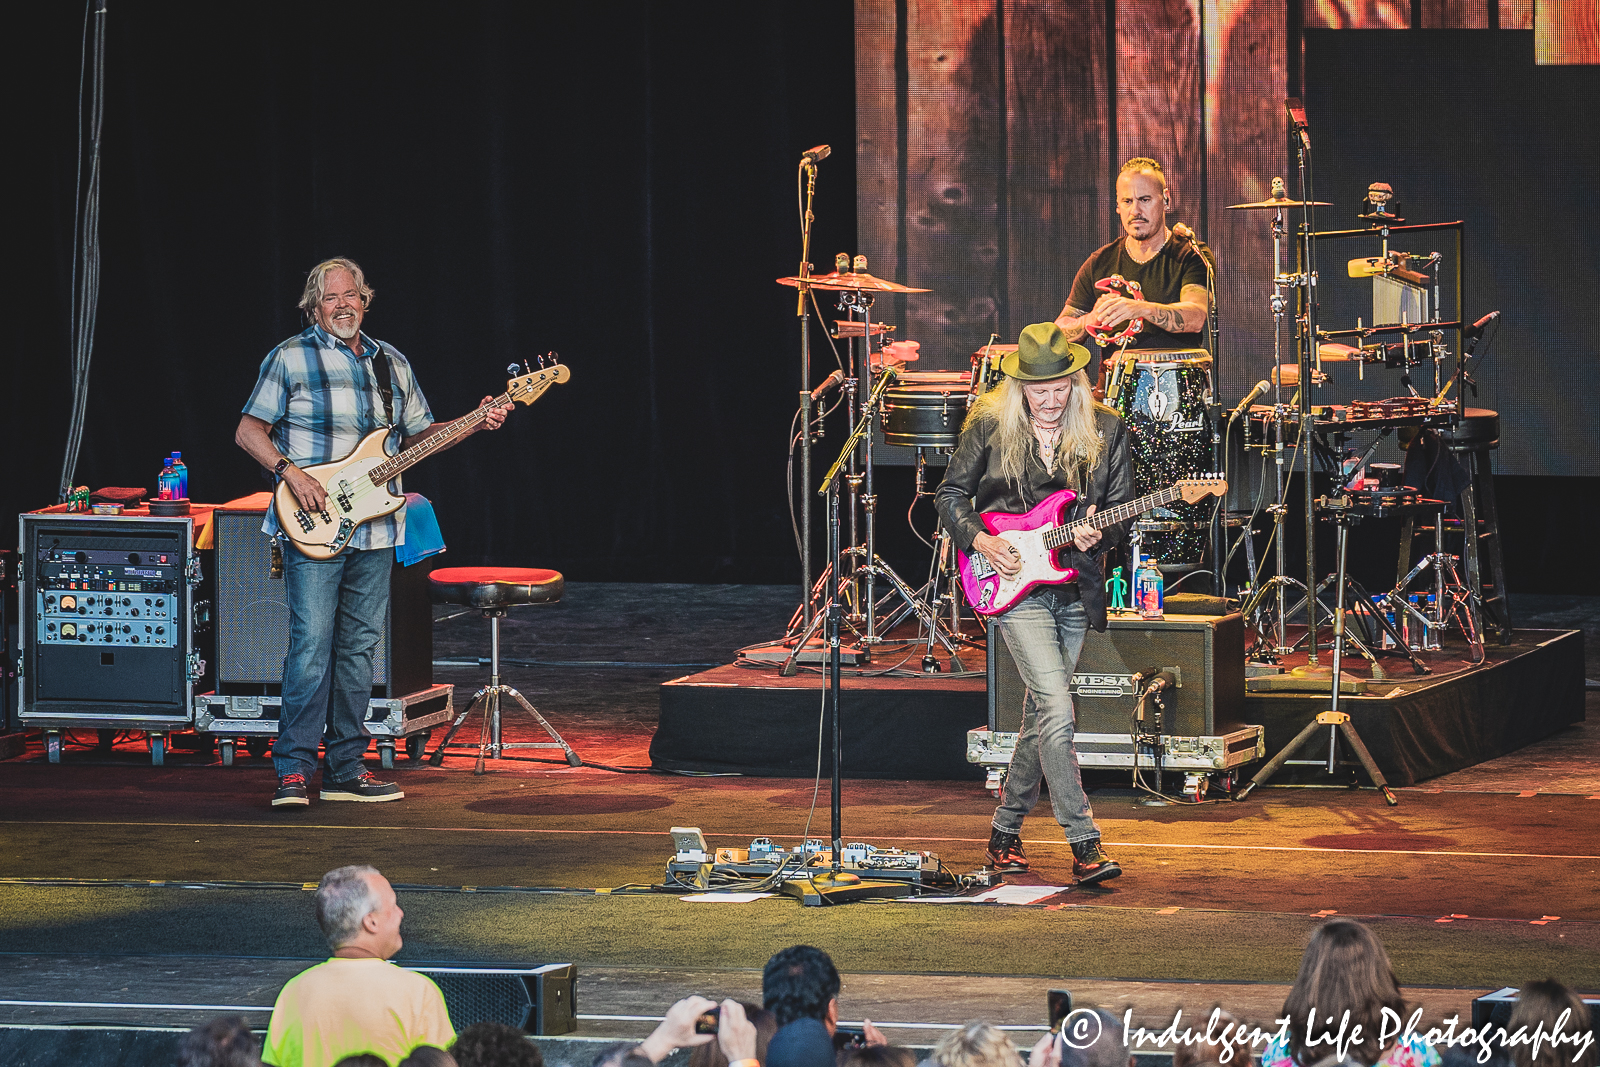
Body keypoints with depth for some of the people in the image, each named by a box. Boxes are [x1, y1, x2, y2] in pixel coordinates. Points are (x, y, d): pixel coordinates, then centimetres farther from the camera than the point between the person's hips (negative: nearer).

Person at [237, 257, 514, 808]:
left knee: (359, 647, 8)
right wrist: (292, 473, -15)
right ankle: (293, 769, -10)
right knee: (311, 644, -12)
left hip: (374, 533, 5)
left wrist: (475, 424, 5)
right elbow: (248, 432, 0)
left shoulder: (391, 364, 14)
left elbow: (419, 433, 21)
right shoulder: (291, 359, -1)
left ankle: (346, 769, 13)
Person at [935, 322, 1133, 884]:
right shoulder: (989, 427, -3)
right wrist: (979, 540, -9)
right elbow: (950, 494, 7)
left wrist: (1098, 535, -15)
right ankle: (1084, 843, -16)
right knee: (1058, 711, -17)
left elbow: (1122, 510, 6)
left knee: (1040, 716, 12)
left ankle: (1006, 830, 28)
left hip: (1075, 589, 4)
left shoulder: (1105, 431, 1)